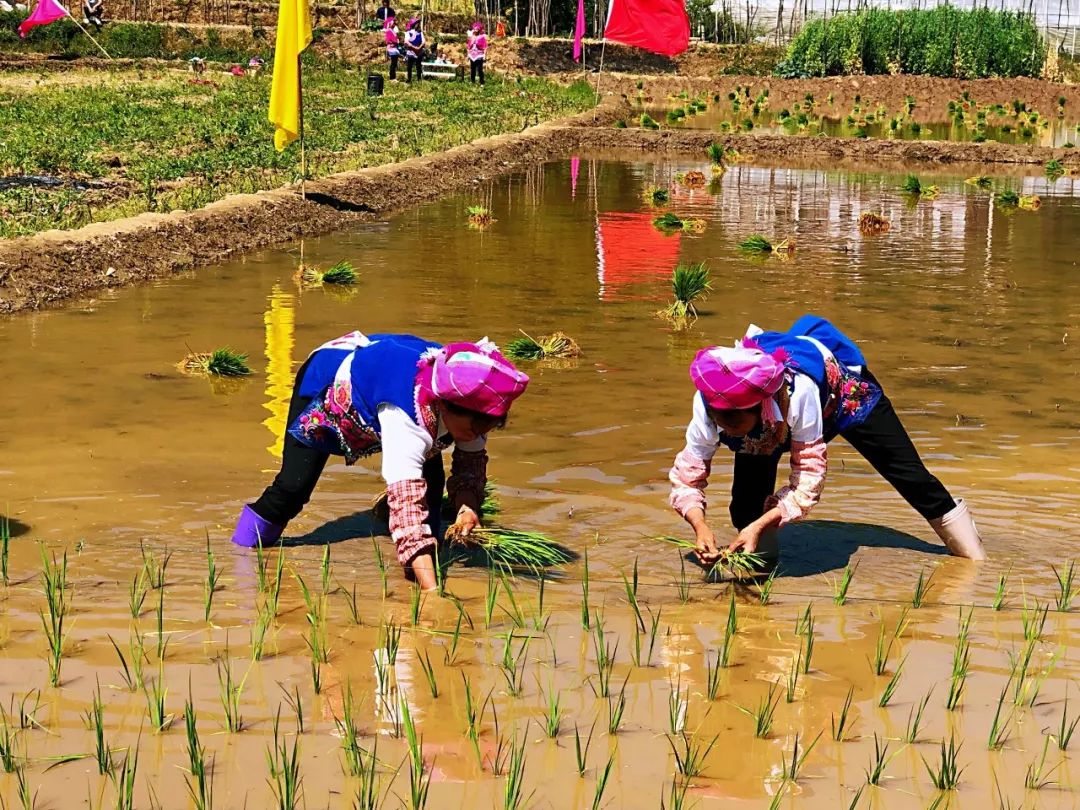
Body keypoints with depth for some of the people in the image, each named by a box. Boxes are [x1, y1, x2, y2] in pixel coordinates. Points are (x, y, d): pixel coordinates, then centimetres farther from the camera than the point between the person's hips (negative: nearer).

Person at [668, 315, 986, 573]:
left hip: (841, 385, -3)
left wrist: (760, 526, -49)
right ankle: (760, 565, 14)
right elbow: (687, 477, -29)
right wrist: (701, 527, -48)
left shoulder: (798, 391, -49)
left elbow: (809, 474, -39)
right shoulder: (708, 403, -39)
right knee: (746, 505, -16)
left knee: (906, 471, 4)